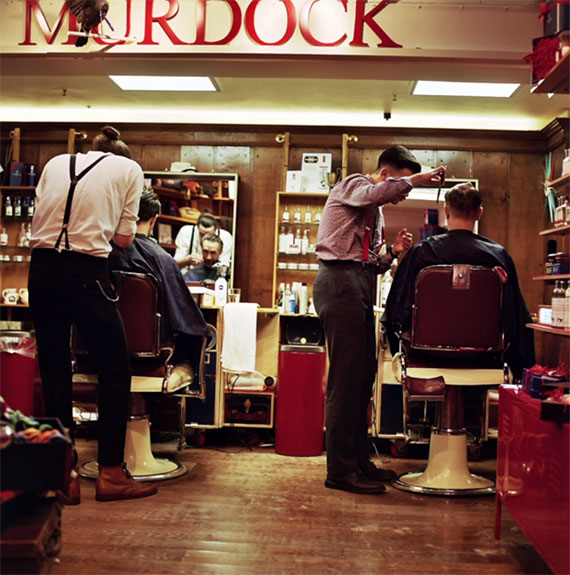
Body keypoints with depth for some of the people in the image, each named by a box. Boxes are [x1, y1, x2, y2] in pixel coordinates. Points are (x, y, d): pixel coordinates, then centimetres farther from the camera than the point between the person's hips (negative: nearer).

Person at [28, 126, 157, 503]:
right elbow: (123, 237, 7)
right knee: (115, 372, 6)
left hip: (42, 269, 5)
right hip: (85, 272, -4)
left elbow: (38, 220, 21)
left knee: (55, 371, 11)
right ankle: (111, 474, 10)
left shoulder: (56, 163, 20)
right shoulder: (129, 168, 10)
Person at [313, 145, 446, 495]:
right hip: (340, 280, -9)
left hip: (359, 286, 10)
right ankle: (340, 470, -7)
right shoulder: (353, 185, 1)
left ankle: (359, 459, 17)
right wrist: (417, 178, -14)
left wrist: (393, 252, 7)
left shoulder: (377, 212, 26)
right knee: (347, 376, -11)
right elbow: (376, 191, -25)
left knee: (364, 375, 9)